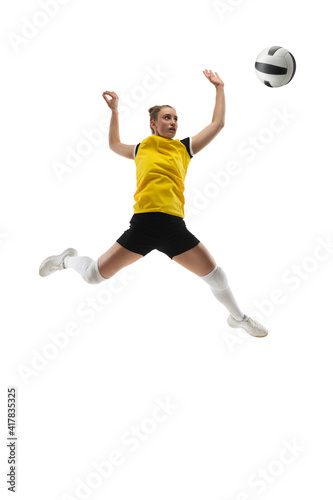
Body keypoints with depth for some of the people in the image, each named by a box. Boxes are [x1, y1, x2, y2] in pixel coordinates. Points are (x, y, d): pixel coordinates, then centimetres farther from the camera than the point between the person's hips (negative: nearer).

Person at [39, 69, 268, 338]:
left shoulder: (184, 147, 15)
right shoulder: (141, 149, 15)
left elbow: (218, 124, 19)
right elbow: (114, 144, 36)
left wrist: (219, 88, 24)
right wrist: (115, 111, 35)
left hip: (174, 224, 2)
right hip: (144, 222, -1)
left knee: (213, 272, -1)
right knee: (96, 274, -2)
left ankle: (237, 317, 24)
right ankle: (68, 260, 32)